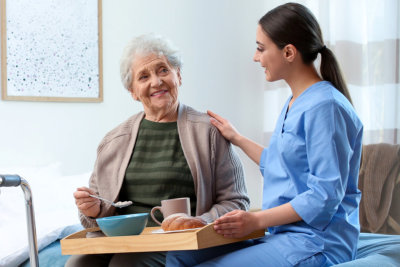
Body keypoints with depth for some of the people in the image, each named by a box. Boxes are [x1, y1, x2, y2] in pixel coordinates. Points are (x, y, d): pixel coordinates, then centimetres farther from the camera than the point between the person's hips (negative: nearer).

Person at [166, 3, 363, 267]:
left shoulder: (325, 107, -16)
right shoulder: (293, 104, 15)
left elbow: (325, 197, -20)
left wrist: (256, 220, -22)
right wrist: (237, 138, 33)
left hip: (316, 242, -9)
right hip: (282, 234, 9)